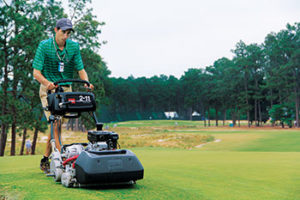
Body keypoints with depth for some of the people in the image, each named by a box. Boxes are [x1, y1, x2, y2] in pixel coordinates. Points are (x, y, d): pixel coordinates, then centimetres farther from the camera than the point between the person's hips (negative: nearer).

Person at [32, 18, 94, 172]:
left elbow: (80, 69, 2)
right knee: (55, 122, -18)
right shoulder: (44, 46, -8)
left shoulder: (74, 47, 2)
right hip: (48, 89, -3)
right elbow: (36, 72, -12)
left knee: (57, 124, 4)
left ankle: (45, 159, 17)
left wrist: (86, 83, -19)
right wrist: (47, 82, -32)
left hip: (66, 89, 3)